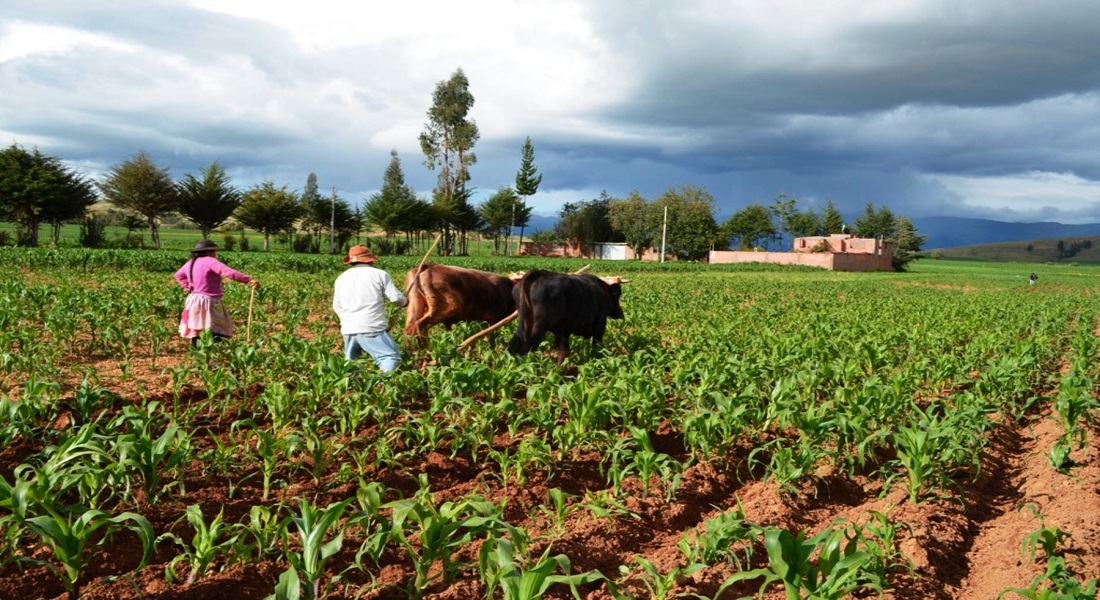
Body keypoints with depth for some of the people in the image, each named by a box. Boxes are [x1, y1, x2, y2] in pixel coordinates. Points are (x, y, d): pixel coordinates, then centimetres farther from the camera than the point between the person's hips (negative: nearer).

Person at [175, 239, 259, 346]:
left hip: (193, 300, 9)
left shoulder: (191, 262, 14)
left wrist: (188, 286, 21)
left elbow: (178, 275, 32)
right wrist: (249, 280, -31)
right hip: (208, 301, -9)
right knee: (215, 334, -11)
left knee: (195, 332, 11)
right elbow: (229, 272, -25)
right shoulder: (210, 261, -13)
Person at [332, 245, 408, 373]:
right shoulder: (380, 274, 1)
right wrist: (405, 301, 21)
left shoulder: (341, 278, 15)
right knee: (392, 357, -7)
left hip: (348, 329, 5)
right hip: (372, 328, -5)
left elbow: (336, 306, 20)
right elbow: (397, 298, -1)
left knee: (350, 362, 22)